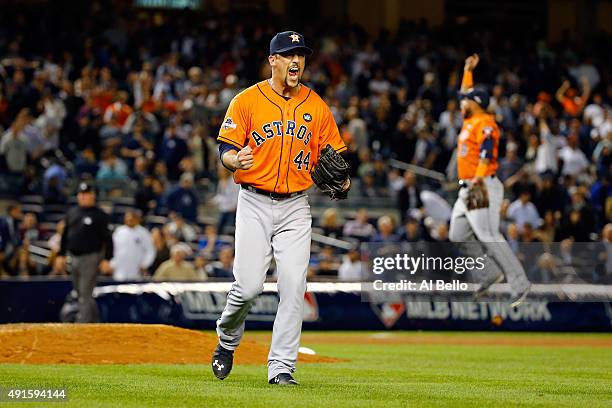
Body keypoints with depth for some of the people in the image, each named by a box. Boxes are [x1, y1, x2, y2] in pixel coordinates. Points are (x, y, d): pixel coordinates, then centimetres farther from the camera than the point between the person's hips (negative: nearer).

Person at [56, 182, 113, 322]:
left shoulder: (99, 215, -5)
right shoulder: (71, 213, 13)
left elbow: (107, 238, -8)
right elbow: (65, 235, 21)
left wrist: (106, 258, -15)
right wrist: (61, 254, 17)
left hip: (90, 258, -7)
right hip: (73, 258, 7)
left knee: (85, 294, -11)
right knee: (80, 293, 13)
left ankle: (83, 323, -14)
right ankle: (93, 321, 24)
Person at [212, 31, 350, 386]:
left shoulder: (317, 107, 7)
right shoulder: (247, 101, -1)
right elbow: (226, 149, -3)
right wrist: (236, 159, -26)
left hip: (296, 208, 2)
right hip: (255, 203, -2)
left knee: (293, 289, -8)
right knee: (249, 286, -11)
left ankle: (282, 367, -2)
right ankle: (227, 340, 20)